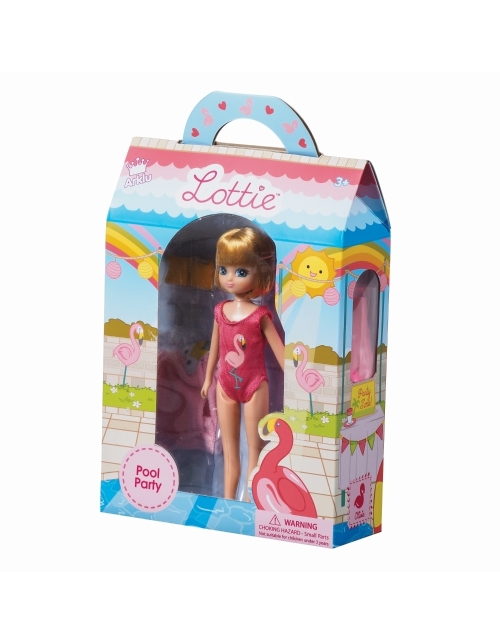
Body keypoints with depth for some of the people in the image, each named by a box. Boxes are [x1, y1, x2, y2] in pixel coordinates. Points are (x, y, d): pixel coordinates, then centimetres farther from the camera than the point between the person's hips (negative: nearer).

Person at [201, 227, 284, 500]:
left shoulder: (260, 315, -14)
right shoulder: (221, 311, 0)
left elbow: (278, 348, -11)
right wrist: (208, 378, 20)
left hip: (254, 385, -5)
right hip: (226, 384, 5)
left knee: (254, 447, 2)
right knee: (229, 448, 11)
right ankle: (228, 501, 17)